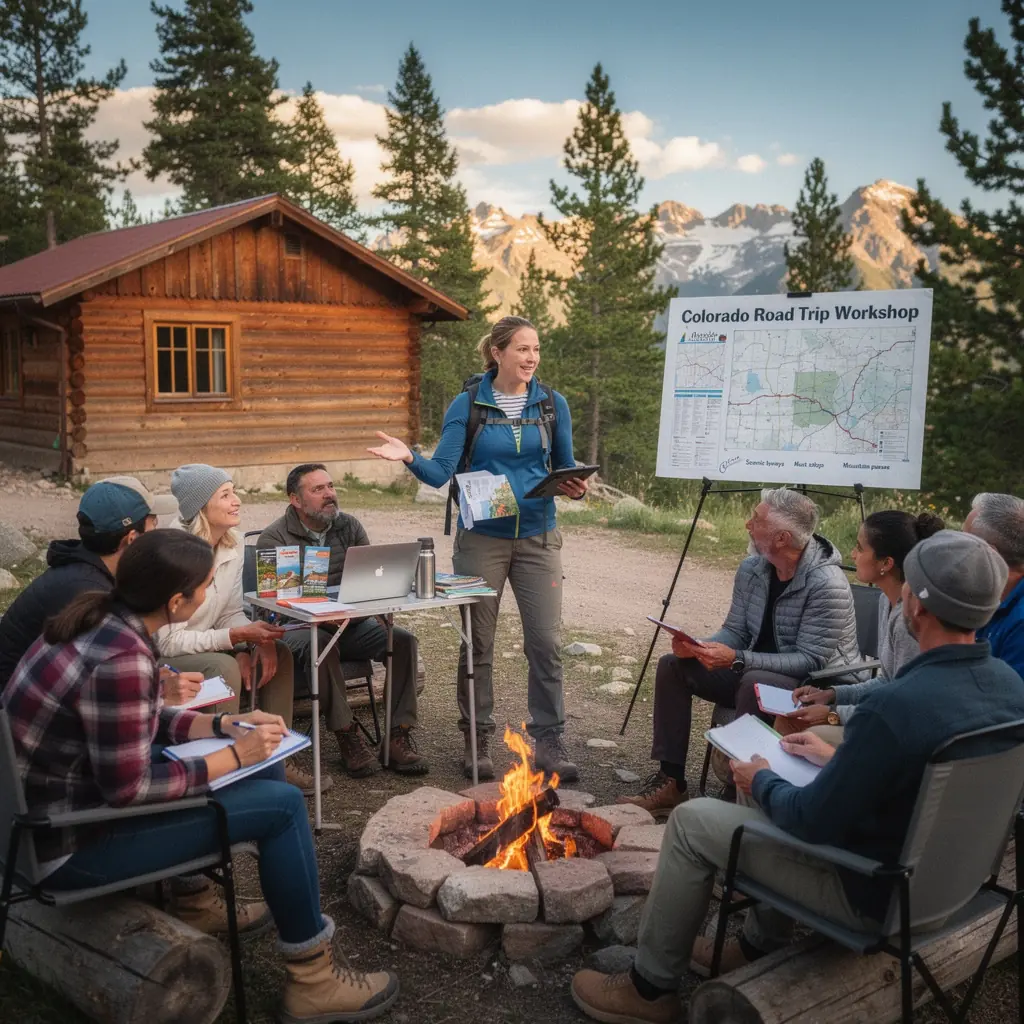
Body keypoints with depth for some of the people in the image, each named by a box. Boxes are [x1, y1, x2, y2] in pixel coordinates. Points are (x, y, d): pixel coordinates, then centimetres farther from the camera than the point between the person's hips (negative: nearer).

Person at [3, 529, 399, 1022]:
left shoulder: (99, 620, -1)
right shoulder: (121, 659, -28)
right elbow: (130, 787, -23)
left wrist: (226, 724, 2)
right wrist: (234, 756, -15)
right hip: (70, 841, -9)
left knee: (265, 774, 13)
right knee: (281, 804, -11)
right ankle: (311, 982, 3)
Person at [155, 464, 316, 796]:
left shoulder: (232, 543, -2)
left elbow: (231, 613, 5)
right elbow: (168, 642, -25)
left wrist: (259, 641, -16)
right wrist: (239, 636, -30)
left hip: (200, 647, 8)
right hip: (158, 659, -8)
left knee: (278, 653, -6)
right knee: (223, 668, -33)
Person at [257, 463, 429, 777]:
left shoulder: (349, 526, 10)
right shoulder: (274, 538, -5)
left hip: (350, 624, 5)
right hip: (298, 627, -4)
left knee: (403, 640, -19)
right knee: (321, 645, -38)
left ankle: (399, 737, -20)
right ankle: (348, 737, -29)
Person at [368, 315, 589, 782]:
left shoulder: (552, 404, 4)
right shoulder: (468, 405, -2)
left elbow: (565, 467, 12)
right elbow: (441, 473, -7)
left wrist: (575, 486, -10)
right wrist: (410, 457, -26)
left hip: (538, 538, 1)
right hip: (481, 538, -1)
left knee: (546, 642, -1)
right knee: (477, 643, 7)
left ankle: (549, 741, 12)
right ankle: (477, 740, 22)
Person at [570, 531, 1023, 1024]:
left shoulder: (896, 706, -33)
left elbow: (812, 824, -23)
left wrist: (762, 783, -4)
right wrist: (839, 758, 12)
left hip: (877, 895, -8)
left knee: (691, 821, 1)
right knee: (777, 793, 24)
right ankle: (759, 947, 37)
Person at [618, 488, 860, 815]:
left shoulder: (827, 585, -24)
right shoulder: (751, 568, -1)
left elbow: (811, 661, -26)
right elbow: (735, 630, 5)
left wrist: (737, 659, -33)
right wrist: (698, 647, -17)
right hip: (755, 672, 8)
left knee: (754, 682, -38)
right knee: (672, 665, -4)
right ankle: (670, 780, -2)